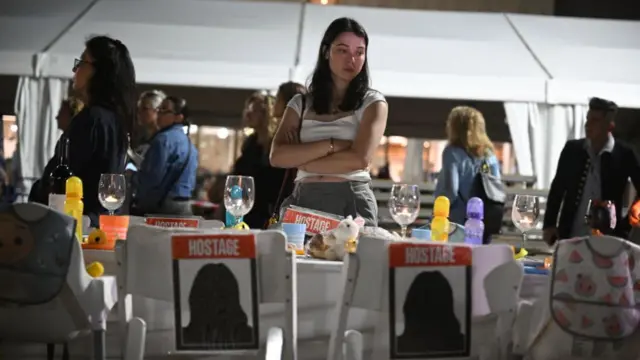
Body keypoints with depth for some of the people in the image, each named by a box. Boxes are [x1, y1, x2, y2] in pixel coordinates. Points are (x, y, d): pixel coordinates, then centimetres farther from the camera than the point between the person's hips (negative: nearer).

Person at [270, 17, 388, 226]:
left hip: (352, 203, -2)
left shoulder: (372, 103, 4)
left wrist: (300, 158, -4)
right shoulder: (301, 104, 12)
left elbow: (359, 159, -10)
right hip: (304, 201, 2)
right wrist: (332, 145, -11)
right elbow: (277, 157, -2)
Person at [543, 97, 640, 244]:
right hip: (570, 236, 2)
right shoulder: (572, 149, 2)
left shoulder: (624, 154, -5)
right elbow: (557, 188, 9)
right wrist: (549, 224, 4)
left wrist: (627, 225, -2)